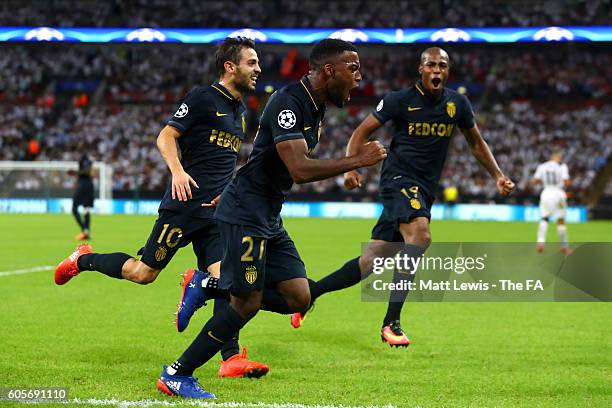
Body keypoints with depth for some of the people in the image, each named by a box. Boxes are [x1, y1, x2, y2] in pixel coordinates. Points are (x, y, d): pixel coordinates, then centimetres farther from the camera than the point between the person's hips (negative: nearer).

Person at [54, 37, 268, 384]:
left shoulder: (240, 109, 18)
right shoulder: (204, 97, -7)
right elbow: (166, 136, -9)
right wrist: (178, 172, -24)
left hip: (215, 212, 7)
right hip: (185, 204, -7)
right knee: (144, 273, 0)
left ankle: (231, 359, -11)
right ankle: (84, 260, 24)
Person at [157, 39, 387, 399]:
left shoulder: (317, 106, 10)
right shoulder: (288, 102, -20)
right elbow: (300, 169, -29)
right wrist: (359, 160, -22)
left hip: (270, 218, 9)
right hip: (245, 213, -9)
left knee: (298, 299, 2)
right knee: (246, 305, -8)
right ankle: (176, 374, 5)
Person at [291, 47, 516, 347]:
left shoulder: (457, 103, 8)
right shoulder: (400, 100, -5)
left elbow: (476, 143, 22)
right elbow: (363, 131, 1)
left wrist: (498, 176, 13)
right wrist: (351, 167, -14)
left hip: (424, 191, 5)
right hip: (399, 179, -5)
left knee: (371, 262, 3)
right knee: (420, 235, -32)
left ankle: (308, 292, 18)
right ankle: (391, 323, -32)